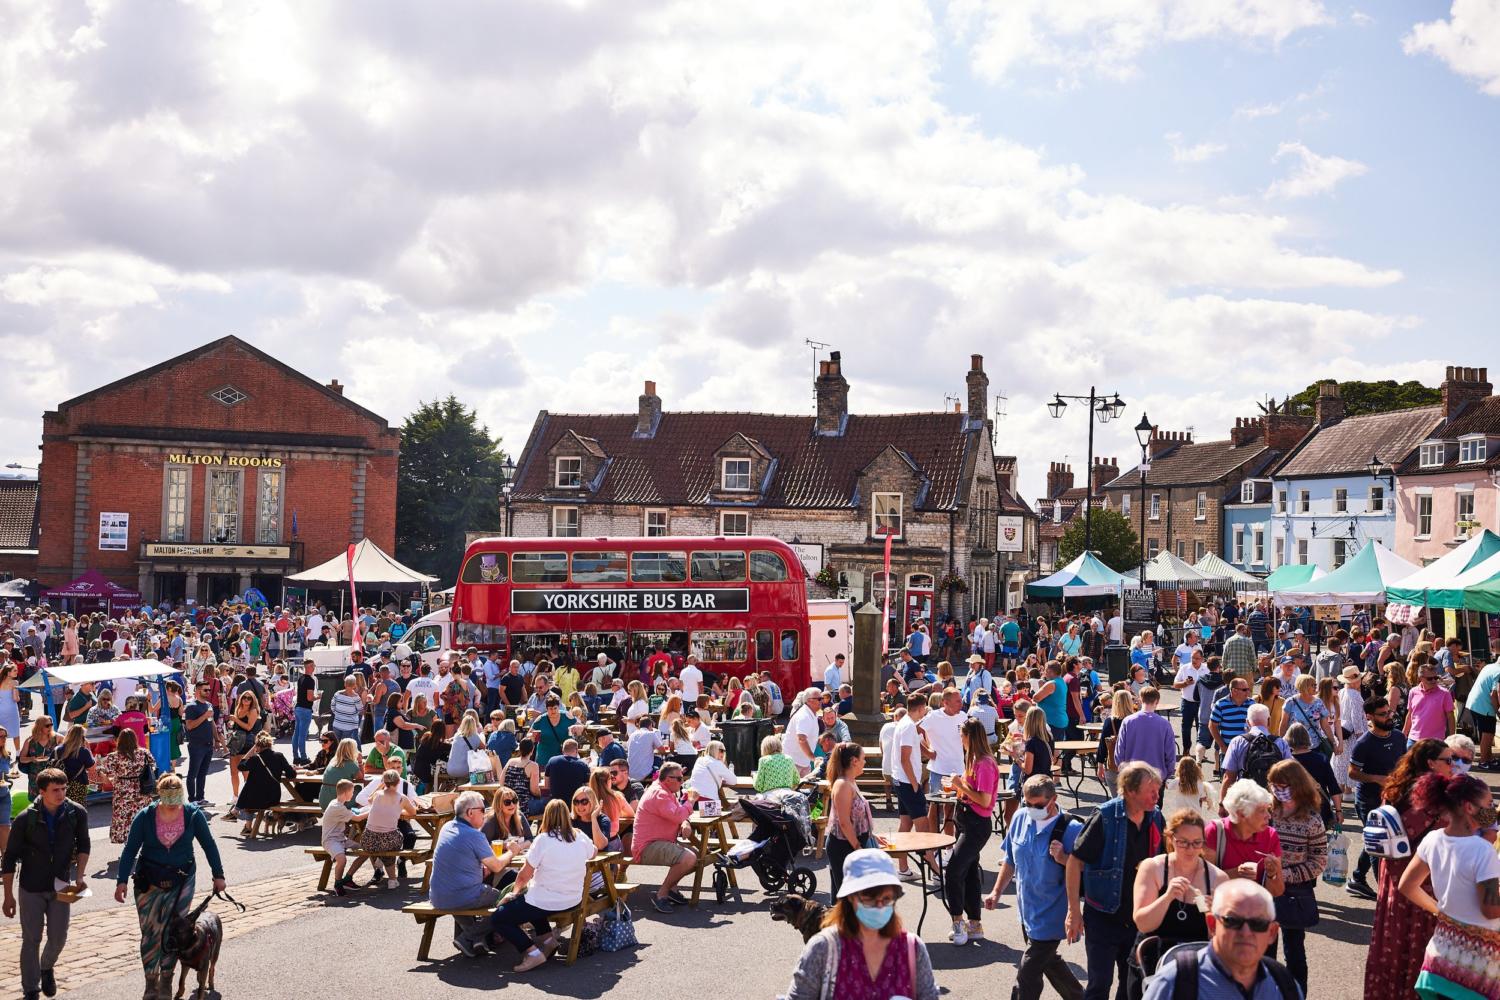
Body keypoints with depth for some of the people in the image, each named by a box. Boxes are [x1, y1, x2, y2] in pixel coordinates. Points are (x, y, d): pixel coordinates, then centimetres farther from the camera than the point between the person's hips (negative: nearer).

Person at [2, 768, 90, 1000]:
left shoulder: (77, 813, -11)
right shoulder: (25, 819, -17)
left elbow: (83, 846, 4)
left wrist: (79, 876, -7)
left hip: (61, 885, 2)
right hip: (31, 888, -2)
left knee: (58, 938, 8)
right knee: (31, 939, 4)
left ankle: (47, 968, 40)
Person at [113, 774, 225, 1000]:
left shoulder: (193, 815, -10)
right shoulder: (145, 817, -12)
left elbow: (208, 845, 2)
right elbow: (130, 850, -6)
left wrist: (218, 875, 5)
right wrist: (122, 881, -12)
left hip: (181, 881, 0)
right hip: (149, 882, 0)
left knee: (173, 932, 0)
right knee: (150, 932, 4)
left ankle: (166, 981, 15)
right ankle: (151, 981, 18)